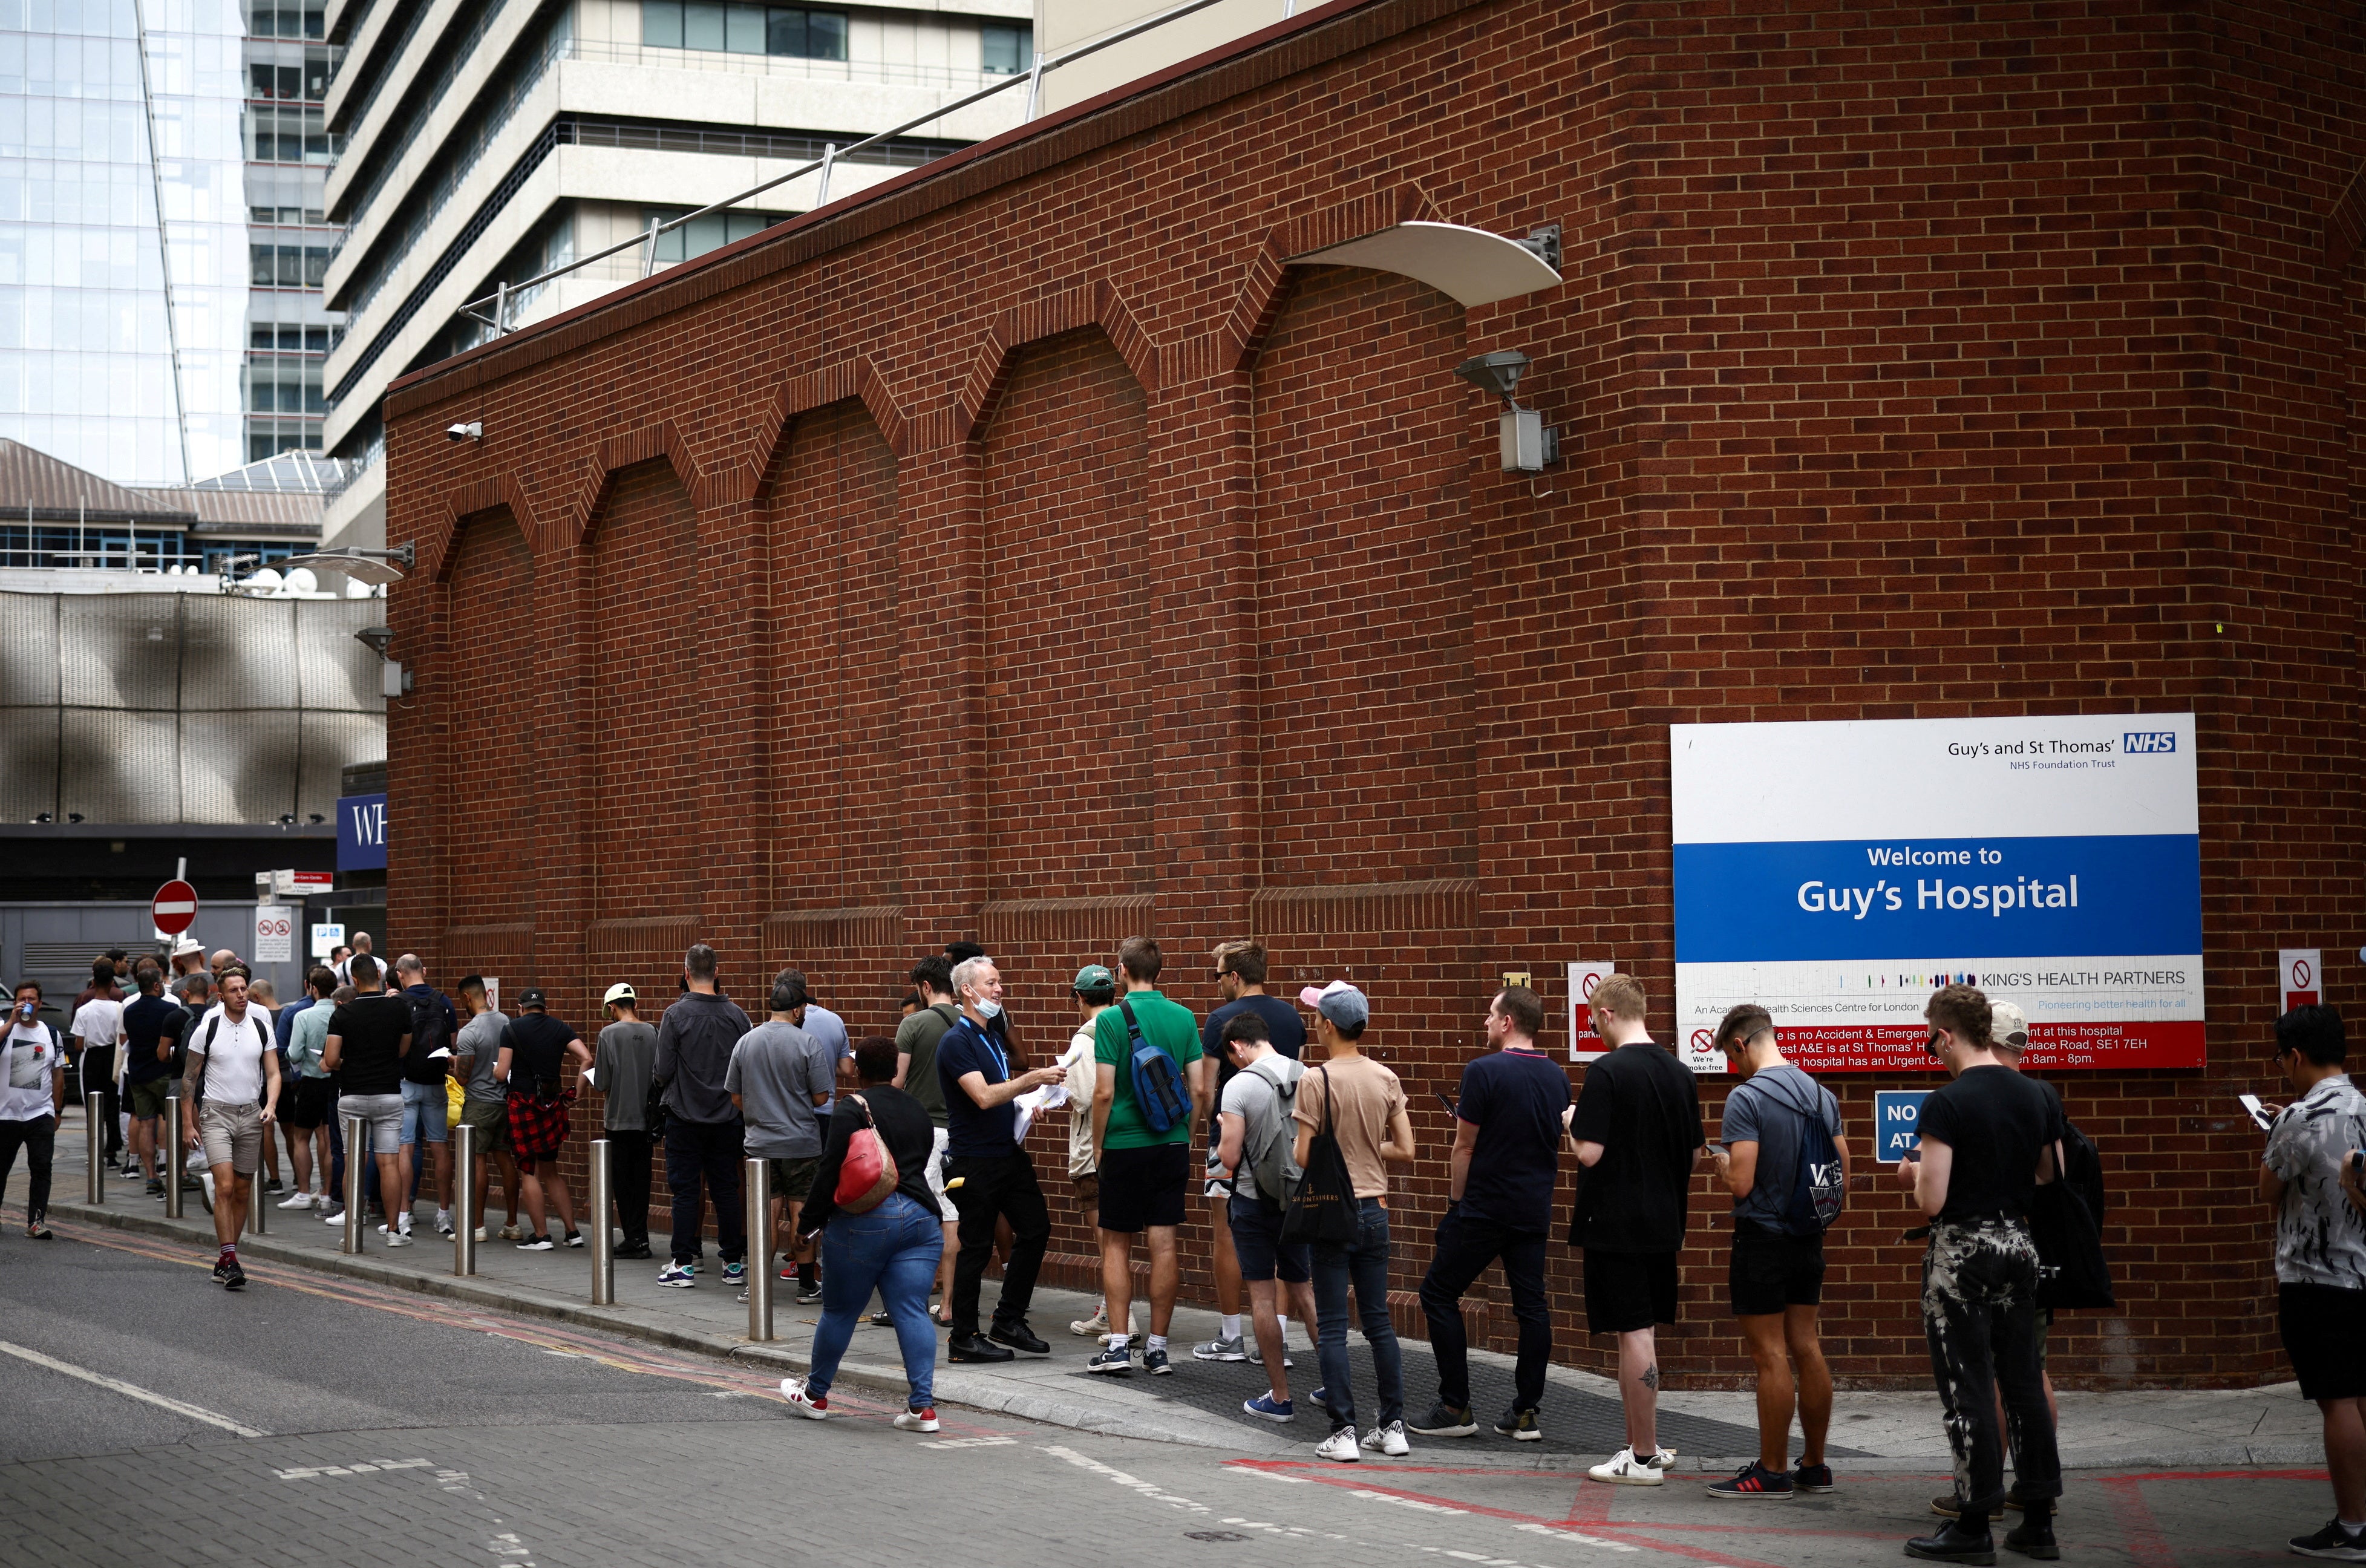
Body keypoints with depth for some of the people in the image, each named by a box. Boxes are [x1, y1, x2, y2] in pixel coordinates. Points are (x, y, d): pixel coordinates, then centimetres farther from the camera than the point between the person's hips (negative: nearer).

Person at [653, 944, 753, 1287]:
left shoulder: (676, 1014, -12)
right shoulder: (736, 1015, -2)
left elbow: (663, 1072, -11)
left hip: (686, 1115, -3)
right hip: (726, 1117, 3)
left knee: (685, 1190, 3)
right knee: (726, 1189, 9)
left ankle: (684, 1265, 4)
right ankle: (734, 1264, 11)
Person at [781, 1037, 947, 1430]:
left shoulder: (855, 1108, -5)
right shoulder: (919, 1112, 16)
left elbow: (832, 1169, -10)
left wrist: (811, 1220, -3)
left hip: (865, 1220, -5)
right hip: (921, 1217, 5)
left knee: (840, 1310, 9)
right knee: (913, 1313, 1)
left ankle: (815, 1395, 24)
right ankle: (922, 1406, -8)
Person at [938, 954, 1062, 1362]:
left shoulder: (991, 1037, 15)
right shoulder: (956, 1041, -14)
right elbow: (983, 1097, -25)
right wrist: (1031, 1080, -26)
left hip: (1009, 1153, 9)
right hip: (974, 1162, -9)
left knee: (1035, 1227, 8)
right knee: (976, 1246, -3)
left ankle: (1009, 1321, 17)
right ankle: (964, 1339, 6)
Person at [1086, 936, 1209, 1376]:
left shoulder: (1111, 1020, -10)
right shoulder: (1184, 1018, 2)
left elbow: (1104, 1093, -13)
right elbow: (1199, 1089, 2)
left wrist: (1097, 1145, 0)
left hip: (1124, 1145, -3)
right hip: (1172, 1145, 3)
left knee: (1116, 1244, 6)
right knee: (1163, 1245, 5)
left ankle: (1118, 1345, 3)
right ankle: (1157, 1348, 8)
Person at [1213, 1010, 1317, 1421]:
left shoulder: (1239, 1086, -14)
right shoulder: (1308, 1077, 0)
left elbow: (1229, 1158, -15)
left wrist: (1225, 1133, 5)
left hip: (1255, 1202, -5)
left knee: (1263, 1296, 2)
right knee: (1303, 1289, 14)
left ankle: (1279, 1398, 4)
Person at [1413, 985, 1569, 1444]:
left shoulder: (1484, 1071, -14)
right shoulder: (1557, 1077, 7)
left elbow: (1464, 1148, -11)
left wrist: (1456, 1201, 1)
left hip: (1484, 1209, -6)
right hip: (1535, 1211, 6)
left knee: (1439, 1294, 4)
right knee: (1531, 1305, 7)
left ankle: (1455, 1408, 2)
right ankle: (1526, 1413, 6)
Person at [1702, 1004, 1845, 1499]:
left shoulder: (1746, 1098, -16)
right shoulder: (1821, 1095, 7)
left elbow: (1742, 1184, -20)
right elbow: (1842, 1176, 11)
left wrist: (1724, 1165, 0)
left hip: (1762, 1236, -7)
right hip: (1808, 1240, 7)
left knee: (1771, 1355, -3)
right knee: (1806, 1347, 12)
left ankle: (1772, 1472, 2)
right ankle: (1814, 1466, 18)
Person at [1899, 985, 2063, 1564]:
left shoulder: (1945, 1105, -16)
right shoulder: (2038, 1098, 4)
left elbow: (1931, 1201, -18)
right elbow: (2053, 1179, 15)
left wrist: (1914, 1174, 2)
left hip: (1961, 1250, -6)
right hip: (2018, 1243, 6)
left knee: (1968, 1389, -1)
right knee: (2024, 1383, 11)